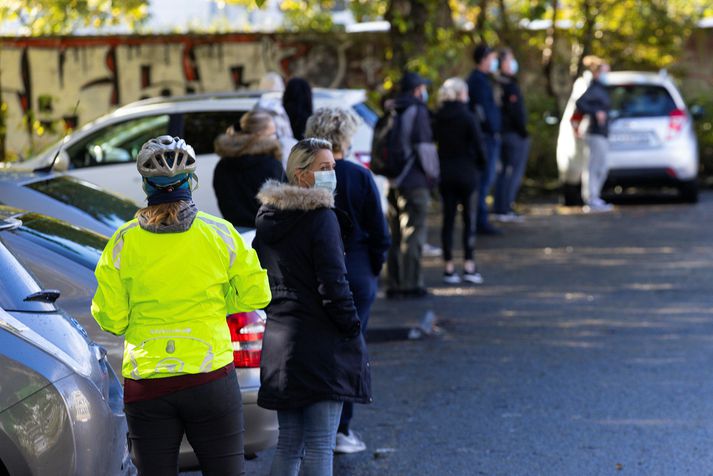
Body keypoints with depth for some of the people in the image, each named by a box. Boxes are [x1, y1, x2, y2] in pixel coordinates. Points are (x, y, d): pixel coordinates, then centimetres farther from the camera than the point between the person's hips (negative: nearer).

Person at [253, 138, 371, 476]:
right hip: (321, 344, -7)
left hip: (279, 341, 7)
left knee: (288, 444, 13)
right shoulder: (321, 218, -12)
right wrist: (354, 333, -7)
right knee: (319, 447, -4)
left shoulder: (267, 220, 12)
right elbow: (332, 287, -16)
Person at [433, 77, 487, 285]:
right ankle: (469, 266, 0)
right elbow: (479, 145, -11)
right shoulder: (467, 117, -12)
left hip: (445, 174, 4)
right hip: (467, 174, -4)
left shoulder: (437, 118, 1)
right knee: (469, 220, 3)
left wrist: (436, 168, 11)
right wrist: (479, 165, 5)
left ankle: (448, 267, 7)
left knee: (448, 220, 8)